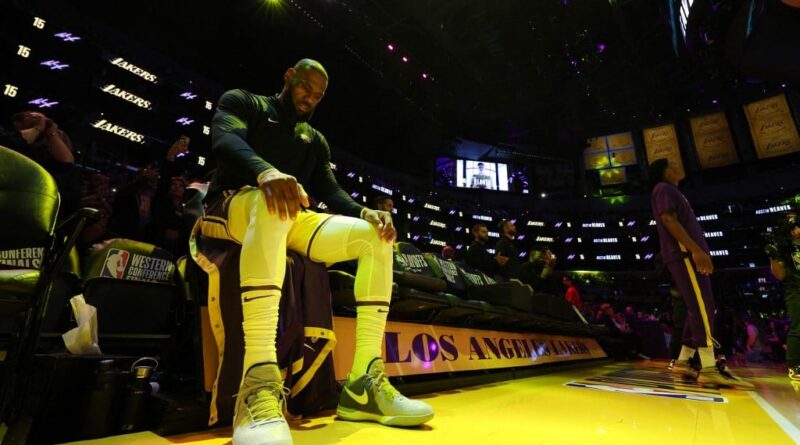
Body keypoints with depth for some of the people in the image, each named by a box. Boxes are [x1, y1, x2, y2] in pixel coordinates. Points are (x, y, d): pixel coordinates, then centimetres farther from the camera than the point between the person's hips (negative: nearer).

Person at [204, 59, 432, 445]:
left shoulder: (316, 140, 24)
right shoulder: (242, 102, 11)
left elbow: (330, 191, 11)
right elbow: (225, 140, -12)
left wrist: (364, 211, -12)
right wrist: (264, 170, -36)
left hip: (293, 220, 5)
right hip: (237, 204, -5)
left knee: (376, 236, -15)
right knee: (272, 203, -41)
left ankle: (363, 382, -23)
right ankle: (259, 382, -51)